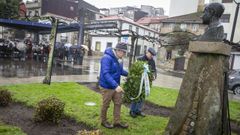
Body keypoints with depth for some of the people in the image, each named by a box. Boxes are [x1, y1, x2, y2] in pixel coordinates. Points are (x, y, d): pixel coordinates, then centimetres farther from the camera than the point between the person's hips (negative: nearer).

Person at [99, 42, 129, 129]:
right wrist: (116, 85, -40)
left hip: (116, 86, 8)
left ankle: (117, 122, 27)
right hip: (107, 87, -8)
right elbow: (106, 74, -33)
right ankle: (103, 121, 31)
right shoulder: (107, 58, -24)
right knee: (106, 105, 10)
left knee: (118, 103, 13)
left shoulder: (119, 59, 3)